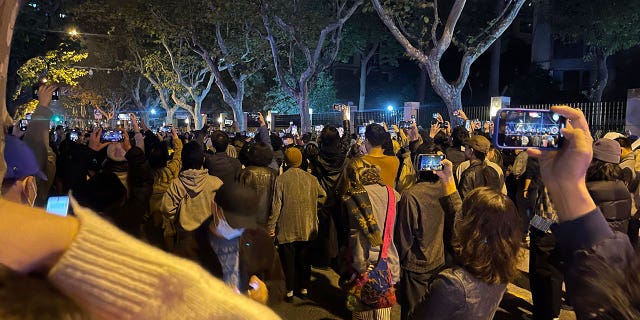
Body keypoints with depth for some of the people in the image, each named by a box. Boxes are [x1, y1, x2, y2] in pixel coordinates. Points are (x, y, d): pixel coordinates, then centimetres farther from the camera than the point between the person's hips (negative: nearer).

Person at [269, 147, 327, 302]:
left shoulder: (281, 179, -12)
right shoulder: (311, 178, -3)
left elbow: (276, 205, -12)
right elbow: (323, 195, 8)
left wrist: (271, 226, -5)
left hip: (286, 228, -3)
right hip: (307, 227, 3)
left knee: (288, 260, 7)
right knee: (304, 259, 15)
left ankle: (290, 291, 12)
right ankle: (304, 288, 24)